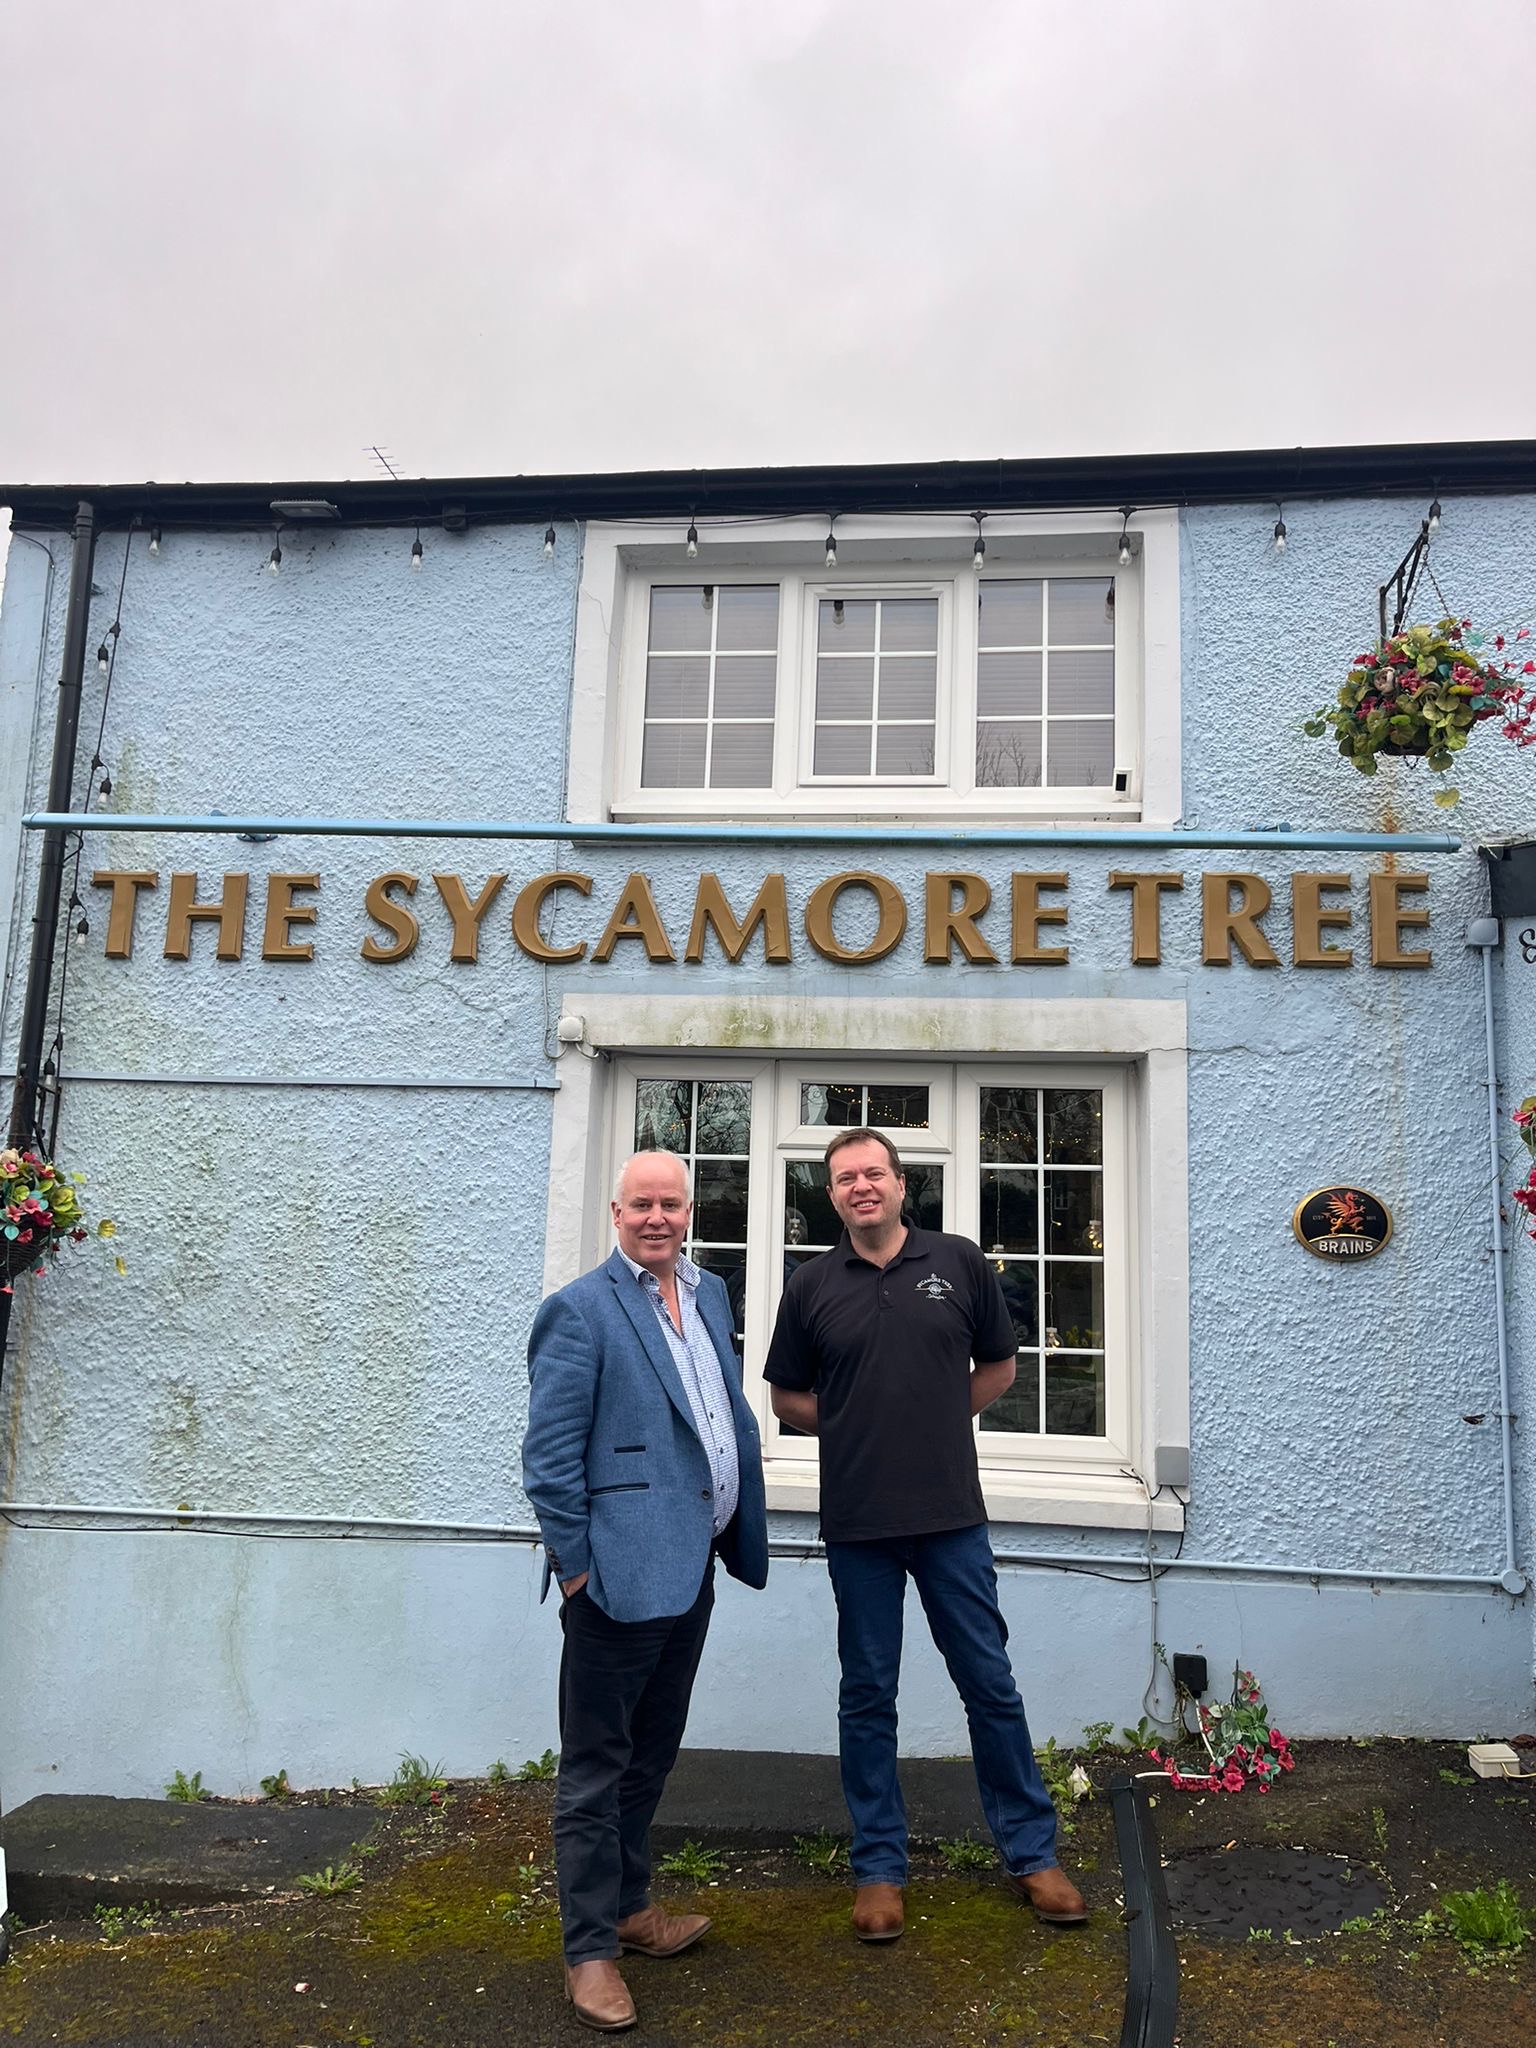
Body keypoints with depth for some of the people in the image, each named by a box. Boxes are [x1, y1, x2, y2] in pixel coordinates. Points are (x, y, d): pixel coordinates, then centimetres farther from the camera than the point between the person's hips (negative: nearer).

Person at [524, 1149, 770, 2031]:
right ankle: (590, 1948, 21)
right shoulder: (580, 1310, -12)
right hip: (623, 1570, -7)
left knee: (652, 1753, 21)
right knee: (598, 1767, 7)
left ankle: (630, 1906, 38)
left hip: (692, 1564, 8)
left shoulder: (711, 1294, 10)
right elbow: (551, 1453, -13)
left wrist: (739, 1532, 12)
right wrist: (574, 1563, -14)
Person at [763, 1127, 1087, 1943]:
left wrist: (935, 1419, 5)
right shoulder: (812, 1285, 1)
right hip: (857, 1523, 0)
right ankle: (879, 1866, 26)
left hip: (952, 1516, 0)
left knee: (991, 1684, 9)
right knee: (867, 1695, 10)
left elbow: (998, 1366, 12)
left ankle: (1031, 1851, 27)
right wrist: (858, 1427, 0)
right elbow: (787, 1397, 10)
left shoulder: (959, 1263, 0)